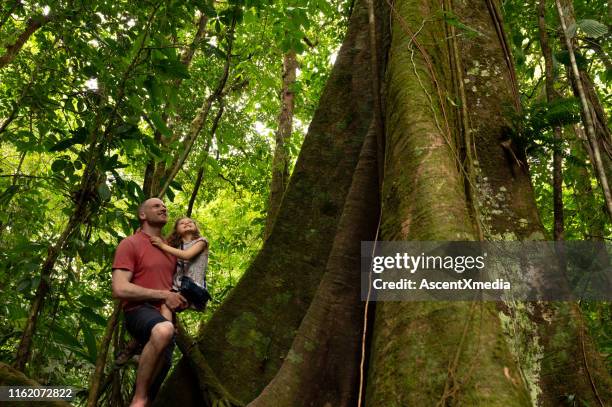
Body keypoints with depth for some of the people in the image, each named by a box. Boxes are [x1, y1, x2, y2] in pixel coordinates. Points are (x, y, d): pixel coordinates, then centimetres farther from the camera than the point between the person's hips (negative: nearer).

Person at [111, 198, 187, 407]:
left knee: (154, 386, 8)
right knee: (163, 331, -41)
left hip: (165, 317, 8)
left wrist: (180, 299, 7)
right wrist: (163, 295, -13)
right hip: (139, 311, -7)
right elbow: (119, 289, -14)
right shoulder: (130, 244, -2)